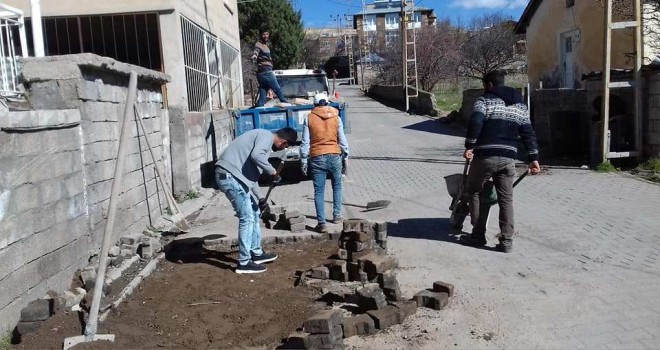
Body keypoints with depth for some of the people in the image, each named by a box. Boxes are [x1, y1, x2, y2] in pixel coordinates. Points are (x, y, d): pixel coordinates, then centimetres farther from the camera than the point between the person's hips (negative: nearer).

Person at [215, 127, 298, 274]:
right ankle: (244, 263, 4)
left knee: (254, 213, 18)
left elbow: (252, 171, 30)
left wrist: (259, 198, 34)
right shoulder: (267, 136, -4)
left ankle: (256, 253, 30)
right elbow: (256, 155, -26)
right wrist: (272, 171, -11)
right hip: (229, 175, -10)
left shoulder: (263, 137, 25)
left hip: (231, 175, 10)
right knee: (247, 218, -5)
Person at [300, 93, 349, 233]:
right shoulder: (336, 117, 3)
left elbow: (305, 142, -1)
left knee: (319, 191, 2)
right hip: (334, 156, 1)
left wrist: (303, 160, 5)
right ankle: (337, 215, 26)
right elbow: (342, 140, 6)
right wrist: (345, 156, 16)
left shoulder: (309, 118, 0)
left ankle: (321, 223, -2)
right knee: (337, 186, 22)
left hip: (317, 158, -1)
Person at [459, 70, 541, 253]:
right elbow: (528, 133, 11)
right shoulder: (520, 105, 16)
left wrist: (469, 145, -14)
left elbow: (475, 123, -18)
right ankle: (506, 240, 9)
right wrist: (534, 158, 10)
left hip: (485, 156, -4)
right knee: (506, 199, 10)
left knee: (472, 192, 12)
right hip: (508, 158, 5)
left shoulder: (485, 100, 0)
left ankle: (478, 235, 13)